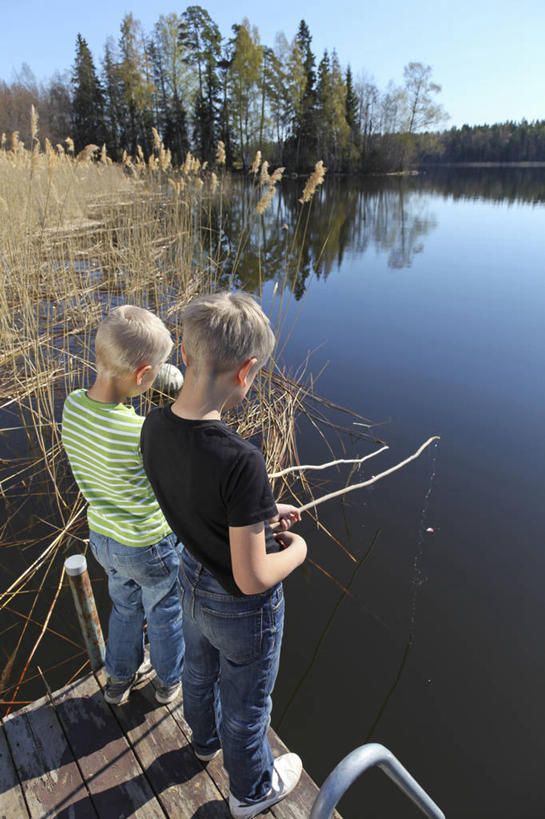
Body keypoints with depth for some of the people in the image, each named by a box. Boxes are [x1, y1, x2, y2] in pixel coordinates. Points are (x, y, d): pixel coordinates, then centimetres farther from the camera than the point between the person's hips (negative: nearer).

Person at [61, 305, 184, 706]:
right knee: (165, 615, 24)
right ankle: (172, 680, 50)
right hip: (151, 548, -6)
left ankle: (120, 678, 55)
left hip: (102, 535, 6)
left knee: (125, 607, 32)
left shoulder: (73, 406, -16)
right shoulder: (142, 435, -37)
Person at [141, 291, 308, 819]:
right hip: (242, 608, -6)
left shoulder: (154, 426, -18)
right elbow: (252, 578, -30)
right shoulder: (241, 462, -40)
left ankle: (206, 739, 66)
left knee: (199, 672, 34)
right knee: (245, 706, 23)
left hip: (193, 581, 6)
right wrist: (297, 550, -11)